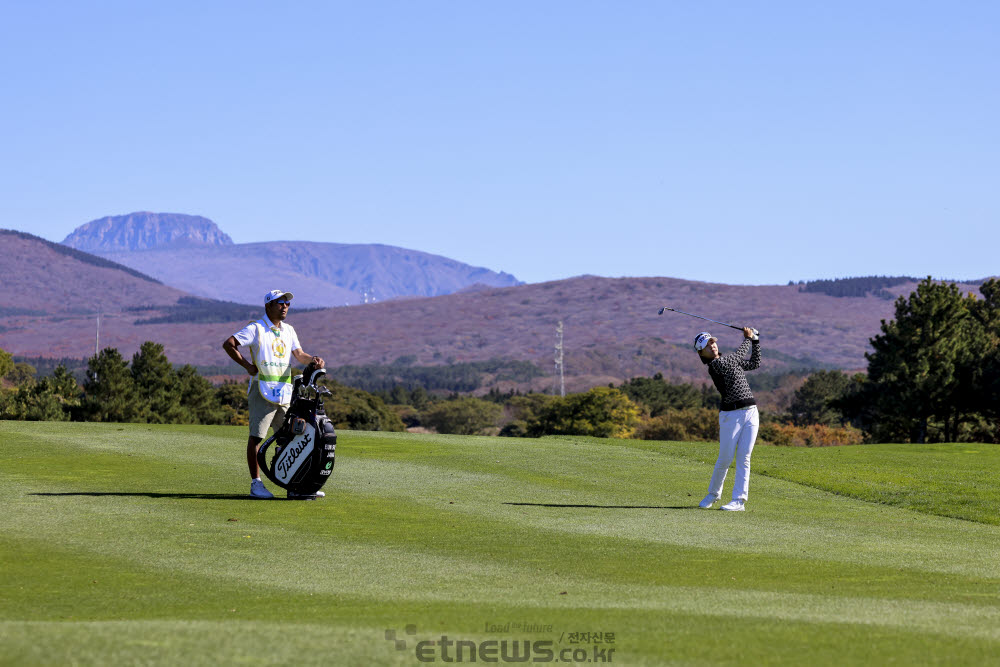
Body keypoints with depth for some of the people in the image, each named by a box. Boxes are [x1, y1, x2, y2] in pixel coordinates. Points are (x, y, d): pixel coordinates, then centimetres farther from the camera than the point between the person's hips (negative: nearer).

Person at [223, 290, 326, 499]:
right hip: (263, 390, -6)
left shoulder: (288, 330, 18)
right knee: (256, 436, -6)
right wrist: (247, 365, -9)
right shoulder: (256, 328, -3)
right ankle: (256, 484, -4)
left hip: (285, 392, 6)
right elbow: (228, 344, -7)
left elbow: (299, 354, 16)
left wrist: (313, 360, -6)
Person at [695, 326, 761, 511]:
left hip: (751, 413, 6)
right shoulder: (715, 365, -9)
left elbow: (754, 363, 26)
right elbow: (739, 355, -2)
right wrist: (747, 339, 14)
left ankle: (739, 500, -1)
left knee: (743, 458, -1)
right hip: (731, 415, -6)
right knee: (725, 459, -1)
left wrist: (755, 341, 19)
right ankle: (713, 493, 22)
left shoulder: (728, 361, 16)